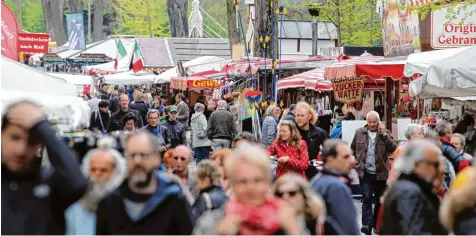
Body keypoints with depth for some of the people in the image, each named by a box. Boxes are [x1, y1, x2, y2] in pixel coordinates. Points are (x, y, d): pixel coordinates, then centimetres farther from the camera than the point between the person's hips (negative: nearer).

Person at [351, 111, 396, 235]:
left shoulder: (385, 133, 0)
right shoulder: (359, 133, 3)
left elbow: (393, 148, -12)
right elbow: (353, 148, 14)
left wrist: (384, 134, -18)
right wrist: (355, 162, 8)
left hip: (380, 172, 1)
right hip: (365, 172, -1)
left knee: (380, 199, 11)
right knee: (366, 198, -8)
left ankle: (376, 223, 25)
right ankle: (367, 224, -11)